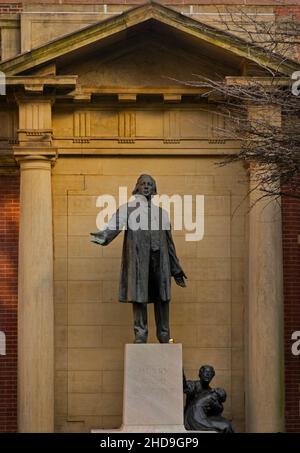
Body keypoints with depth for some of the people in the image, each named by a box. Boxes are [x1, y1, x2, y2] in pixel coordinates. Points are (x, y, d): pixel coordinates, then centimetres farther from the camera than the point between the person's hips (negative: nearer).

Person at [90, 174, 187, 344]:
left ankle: (164, 335, 7)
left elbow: (169, 242, 22)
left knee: (162, 297, 0)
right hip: (137, 258, -3)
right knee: (139, 295, -6)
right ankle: (141, 334, -1)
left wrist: (176, 269, 21)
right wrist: (102, 236, -29)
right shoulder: (128, 208, 11)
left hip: (159, 258, 3)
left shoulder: (162, 212, 21)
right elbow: (114, 226, -6)